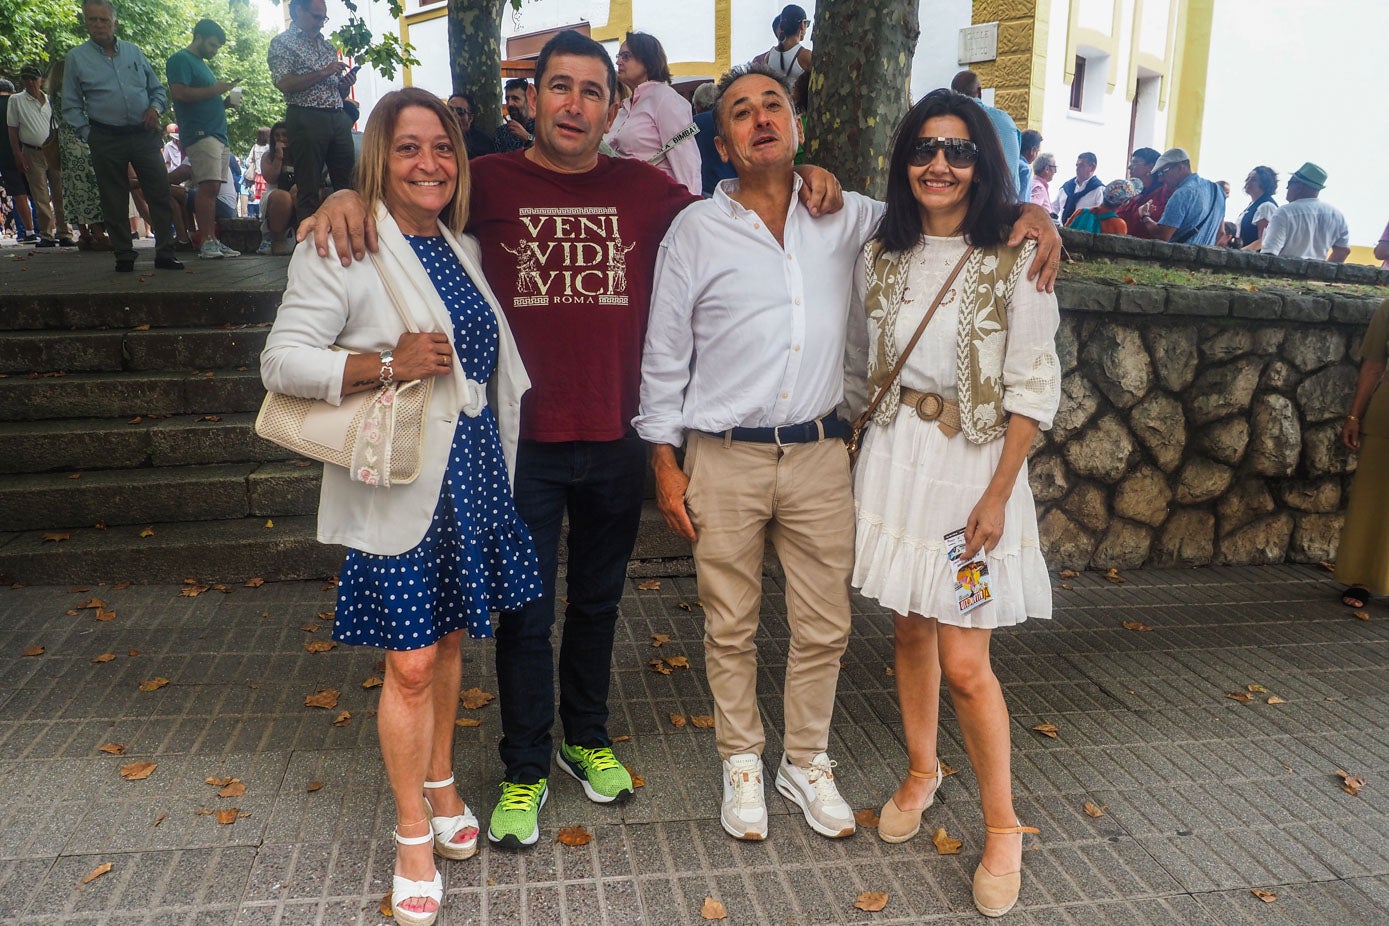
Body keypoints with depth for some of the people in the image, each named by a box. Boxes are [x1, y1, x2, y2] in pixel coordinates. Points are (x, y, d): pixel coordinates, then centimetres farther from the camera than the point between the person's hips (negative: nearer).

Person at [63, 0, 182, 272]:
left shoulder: (134, 52, 11)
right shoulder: (76, 57, 5)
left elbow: (157, 89, 18)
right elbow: (71, 106, 6)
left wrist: (155, 107, -2)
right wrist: (88, 135, -4)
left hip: (144, 135, 2)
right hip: (106, 141, -1)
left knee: (160, 193, -3)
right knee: (114, 202, 3)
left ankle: (165, 254, 3)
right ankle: (124, 256, 11)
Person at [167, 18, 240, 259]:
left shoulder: (202, 65, 27)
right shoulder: (180, 60, -1)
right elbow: (180, 93, -15)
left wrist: (225, 101, 13)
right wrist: (214, 90, -11)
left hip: (218, 135, 9)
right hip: (200, 134, -9)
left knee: (211, 189, 4)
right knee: (208, 186, -17)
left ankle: (212, 241, 3)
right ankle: (208, 242, -19)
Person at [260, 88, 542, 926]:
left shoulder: (464, 248, 12)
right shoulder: (342, 251, -9)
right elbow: (282, 361, -14)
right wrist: (388, 363, -24)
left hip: (472, 474, 6)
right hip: (400, 487, -6)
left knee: (449, 641, 17)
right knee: (411, 664, 0)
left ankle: (442, 787, 37)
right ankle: (414, 836, 19)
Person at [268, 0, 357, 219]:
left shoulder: (326, 45, 22)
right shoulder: (282, 42, 4)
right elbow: (284, 84, -11)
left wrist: (346, 83, 4)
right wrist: (323, 73, -11)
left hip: (338, 118, 6)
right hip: (307, 118, -6)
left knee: (347, 184, 4)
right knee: (309, 189, -5)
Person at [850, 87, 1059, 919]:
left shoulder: (1015, 260, -9)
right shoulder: (883, 256, 4)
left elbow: (1034, 389, -10)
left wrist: (997, 495, -12)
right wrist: (870, 444, 7)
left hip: (973, 467, -4)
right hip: (895, 457, 4)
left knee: (965, 663, -2)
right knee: (910, 632, 14)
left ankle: (1003, 825, 19)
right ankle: (922, 772, 36)